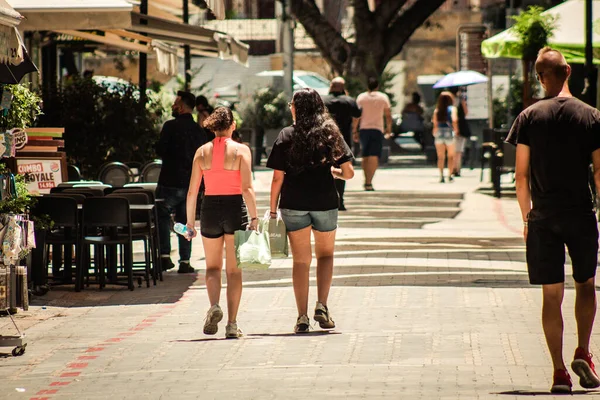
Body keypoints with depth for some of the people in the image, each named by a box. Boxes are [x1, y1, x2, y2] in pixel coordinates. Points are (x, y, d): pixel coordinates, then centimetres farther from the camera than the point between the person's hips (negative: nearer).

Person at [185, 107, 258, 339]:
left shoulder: (202, 152, 2)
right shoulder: (241, 150, -5)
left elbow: (192, 191, 3)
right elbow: (247, 188, -13)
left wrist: (190, 222, 9)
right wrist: (254, 218, -11)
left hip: (210, 209, 2)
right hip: (235, 209, -2)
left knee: (213, 266, 17)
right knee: (233, 269, 8)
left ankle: (214, 306, -10)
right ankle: (232, 324, 4)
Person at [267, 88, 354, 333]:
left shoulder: (287, 136, -3)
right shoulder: (331, 133, 2)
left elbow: (278, 178, -5)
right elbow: (349, 173, 1)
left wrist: (273, 209, 3)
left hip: (294, 205, -1)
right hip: (325, 203, 1)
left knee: (301, 260, 7)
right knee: (325, 254, 19)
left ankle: (302, 317, 5)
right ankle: (322, 306, 2)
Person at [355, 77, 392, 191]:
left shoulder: (361, 97, 4)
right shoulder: (383, 97, 2)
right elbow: (388, 115, 2)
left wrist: (355, 131, 5)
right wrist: (389, 130, 13)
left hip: (364, 129, 2)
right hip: (377, 129, -2)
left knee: (365, 157, 15)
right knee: (374, 157, -7)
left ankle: (366, 181, 19)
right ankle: (369, 183, -19)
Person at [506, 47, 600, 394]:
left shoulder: (529, 118, -1)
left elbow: (521, 174, -1)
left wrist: (527, 216, 9)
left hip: (543, 218, 0)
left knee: (552, 295, 3)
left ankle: (560, 372, 0)